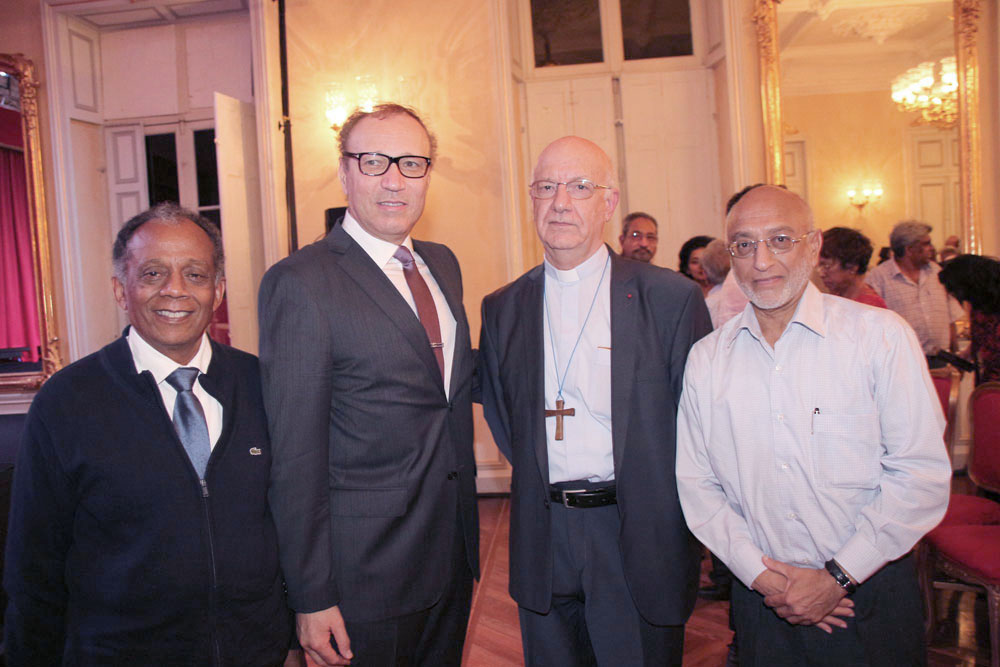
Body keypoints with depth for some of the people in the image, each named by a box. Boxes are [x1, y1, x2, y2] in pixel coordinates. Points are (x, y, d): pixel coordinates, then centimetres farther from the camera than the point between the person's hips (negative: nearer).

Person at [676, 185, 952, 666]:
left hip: (868, 591, -1)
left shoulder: (880, 335, -7)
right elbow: (695, 482, 1)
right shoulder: (705, 358, 0)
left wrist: (837, 577, -13)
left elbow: (923, 474, -10)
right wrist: (760, 574, -9)